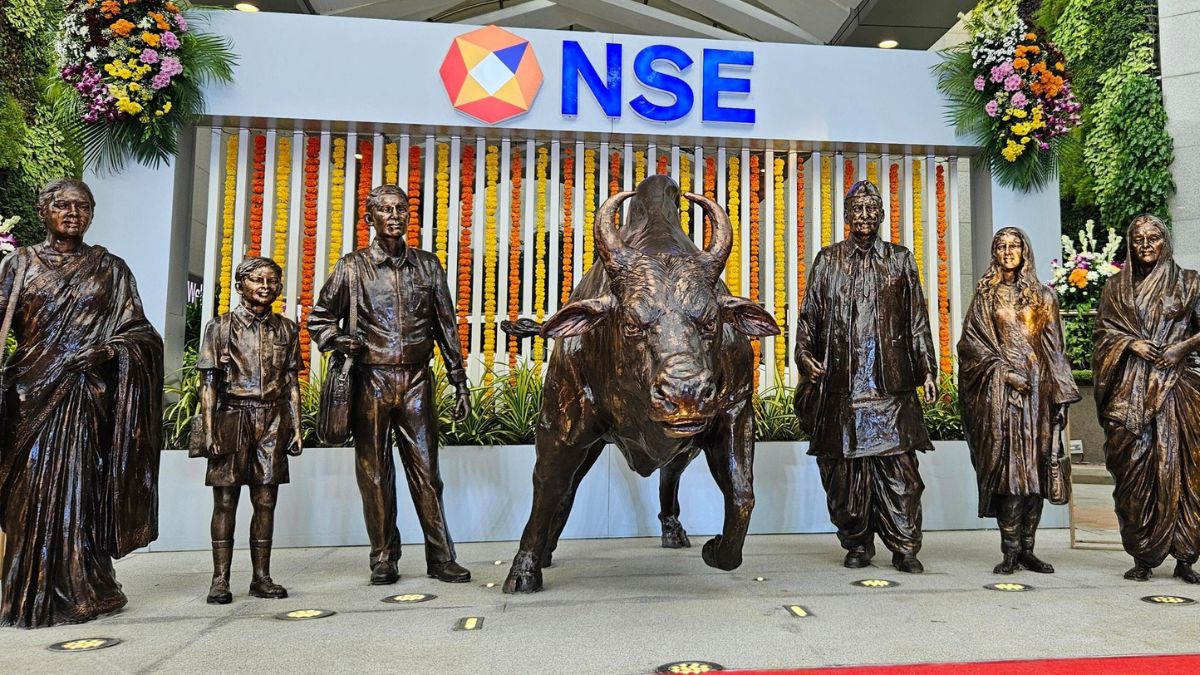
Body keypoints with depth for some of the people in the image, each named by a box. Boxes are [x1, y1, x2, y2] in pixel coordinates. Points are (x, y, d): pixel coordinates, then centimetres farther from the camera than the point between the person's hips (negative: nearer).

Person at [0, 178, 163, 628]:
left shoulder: (109, 269, 9)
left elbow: (135, 329, 6)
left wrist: (108, 349, -12)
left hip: (85, 395, -1)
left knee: (74, 486, -2)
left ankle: (76, 592, 6)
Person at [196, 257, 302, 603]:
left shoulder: (286, 328, 10)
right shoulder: (222, 327, 3)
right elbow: (209, 383, 0)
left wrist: (296, 428, 6)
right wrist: (209, 431, -7)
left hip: (273, 421, 2)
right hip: (233, 418, -2)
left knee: (266, 502, 5)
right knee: (225, 501, 1)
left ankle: (261, 577, 14)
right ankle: (220, 580, 9)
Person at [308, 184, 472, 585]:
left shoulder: (427, 265, 9)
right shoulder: (353, 267, 5)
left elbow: (445, 327, 11)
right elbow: (319, 319, 11)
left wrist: (459, 384, 9)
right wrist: (338, 340, -12)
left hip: (416, 380, 1)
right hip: (372, 381, 0)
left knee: (425, 470, 2)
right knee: (375, 473, 5)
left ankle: (440, 557, 8)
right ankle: (384, 559, 15)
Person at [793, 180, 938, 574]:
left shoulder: (900, 260, 13)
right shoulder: (827, 260, 13)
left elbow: (917, 321, 12)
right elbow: (809, 316, 10)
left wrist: (927, 371, 6)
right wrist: (806, 357, -4)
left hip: (890, 383, 0)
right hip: (841, 382, 0)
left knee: (897, 466, -5)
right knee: (843, 467, 2)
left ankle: (905, 548, 4)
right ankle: (857, 545, 14)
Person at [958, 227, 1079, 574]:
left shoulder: (1043, 297, 13)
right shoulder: (985, 296, 9)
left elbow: (1055, 350, 10)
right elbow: (971, 340, 1)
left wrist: (1062, 396, 3)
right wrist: (1003, 370, -12)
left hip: (1038, 388, 2)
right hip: (999, 390, -2)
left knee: (1035, 466, 0)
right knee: (1008, 463, -9)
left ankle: (1027, 548, 6)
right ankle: (1011, 550, -6)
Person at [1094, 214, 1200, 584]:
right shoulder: (1117, 286, 13)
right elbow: (1104, 331, 9)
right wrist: (1132, 343, -7)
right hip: (1130, 390, 1)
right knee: (1135, 469, -3)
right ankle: (1142, 557, 3)